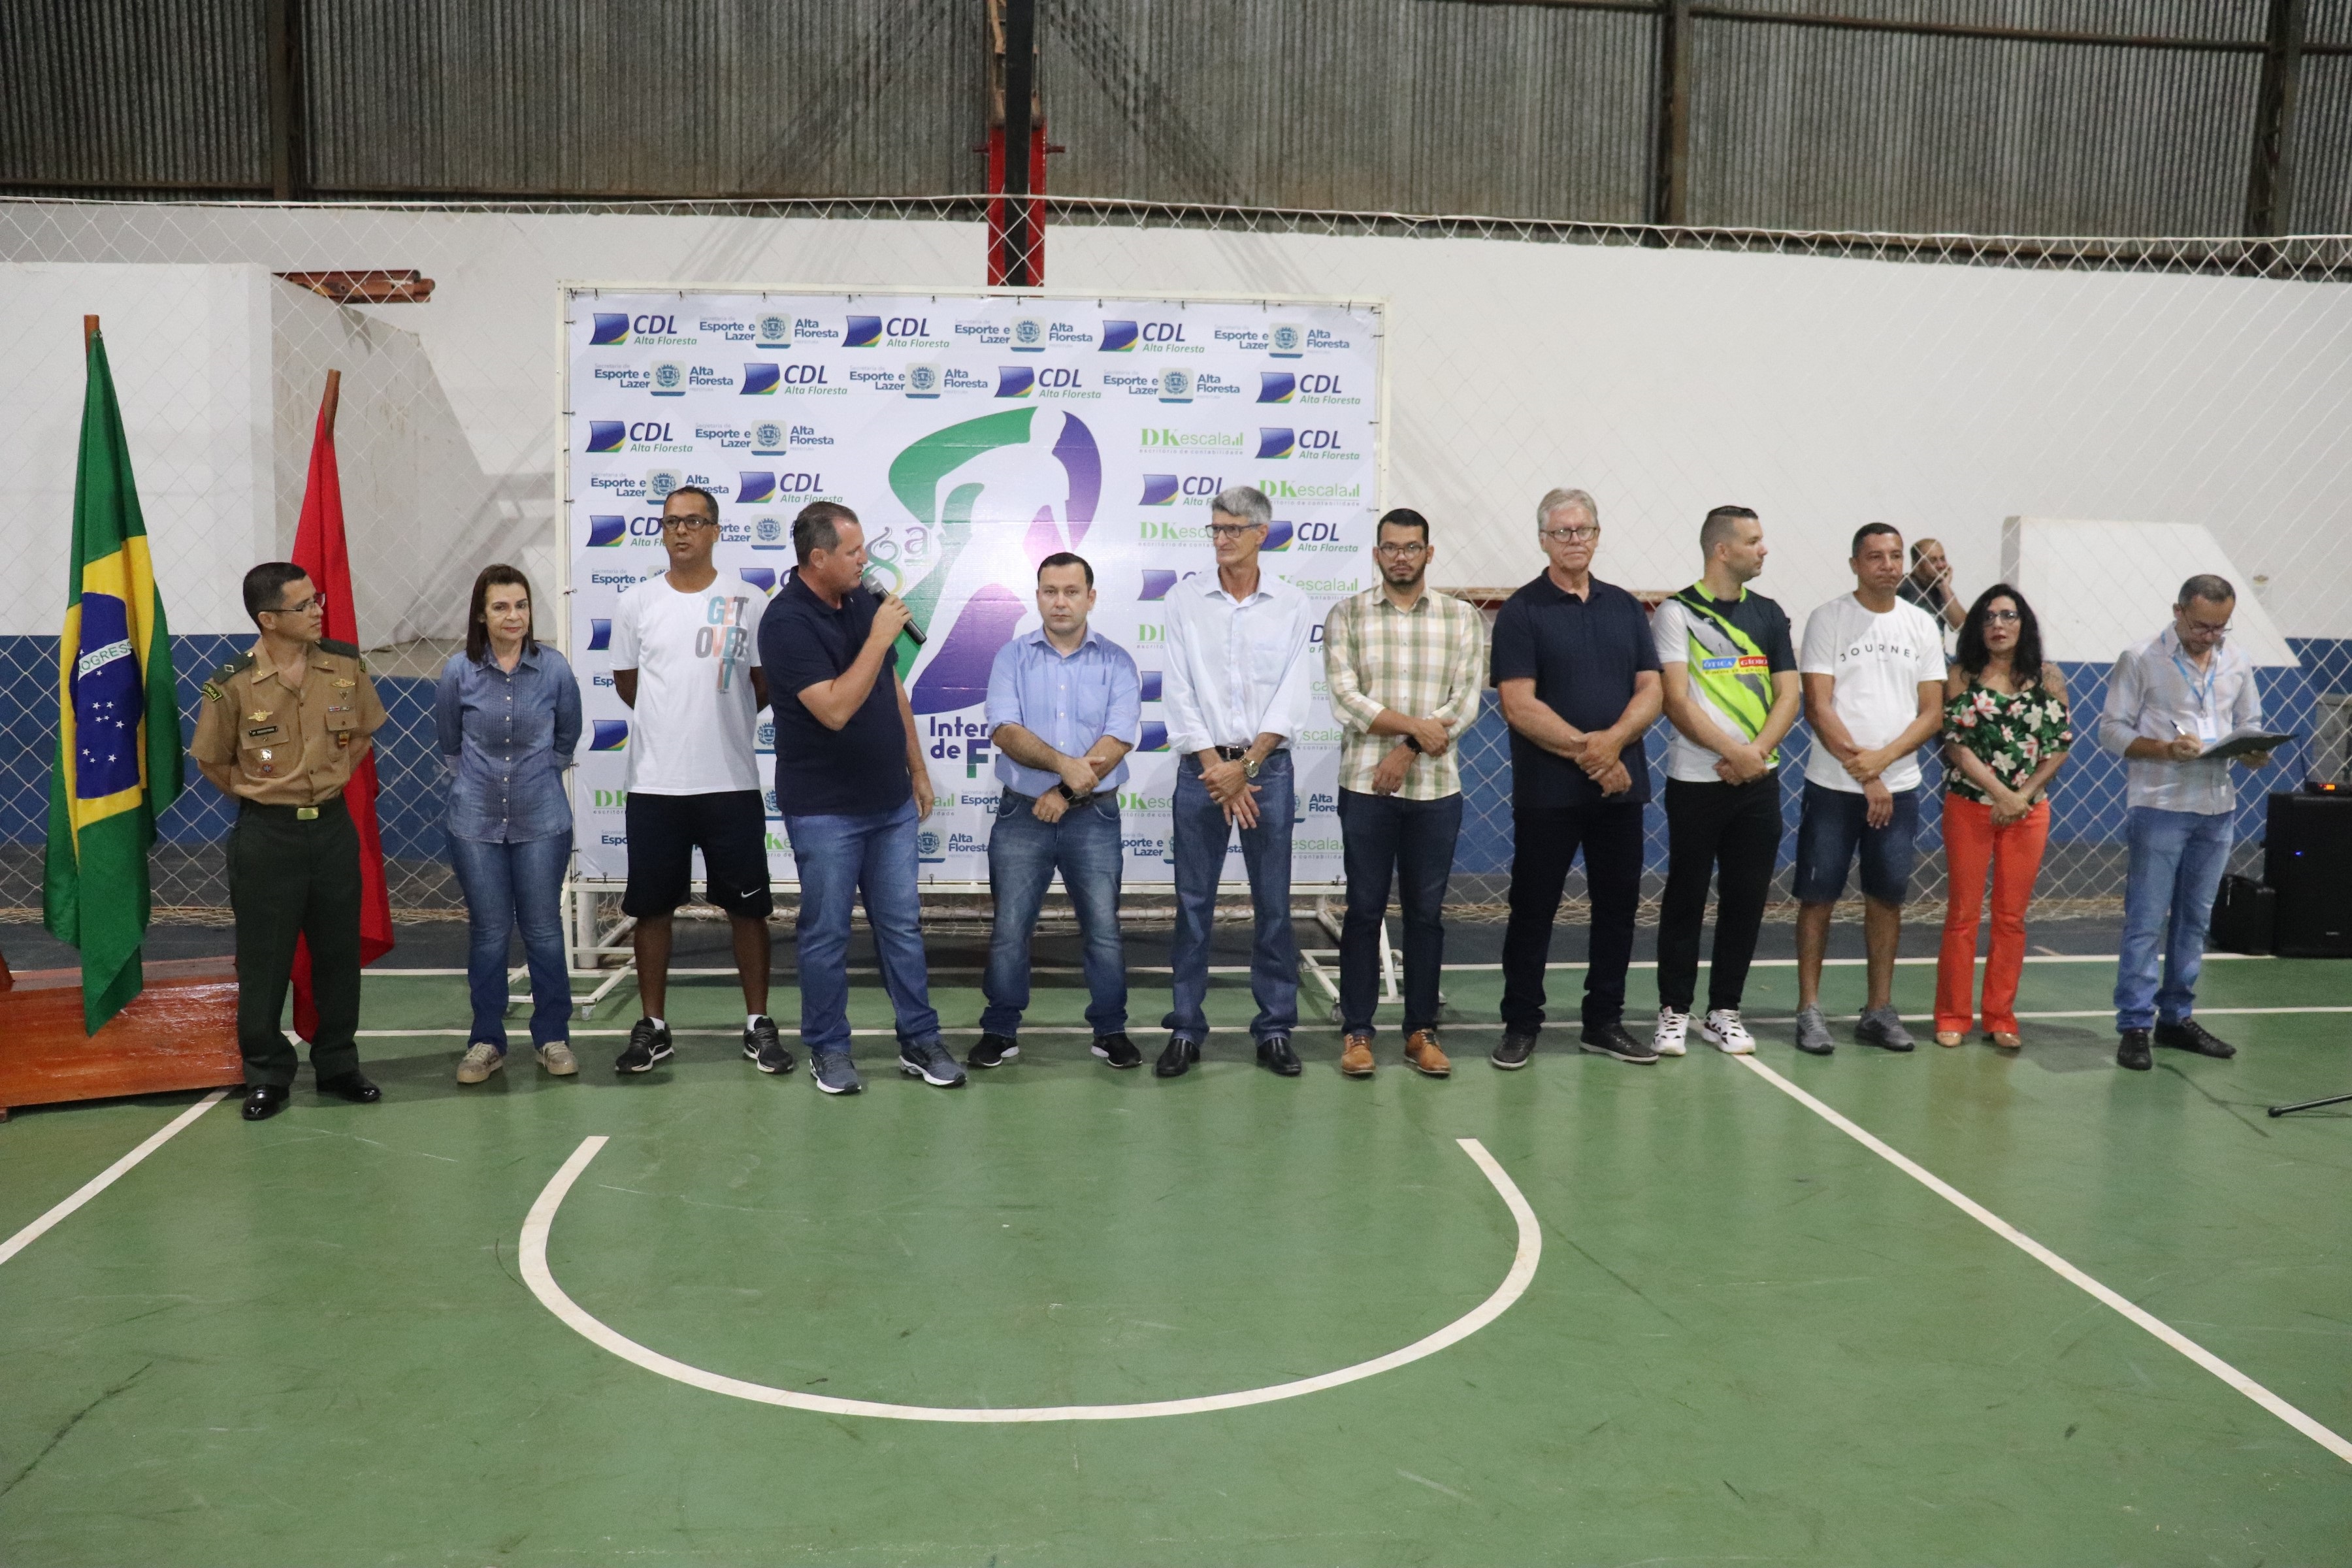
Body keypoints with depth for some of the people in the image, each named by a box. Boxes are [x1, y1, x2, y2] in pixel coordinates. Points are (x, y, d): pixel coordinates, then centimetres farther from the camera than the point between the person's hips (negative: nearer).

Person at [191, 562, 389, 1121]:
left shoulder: (347, 666, -4)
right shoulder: (233, 686, -13)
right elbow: (212, 762, 1)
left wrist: (329, 782, 6)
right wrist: (263, 798, 3)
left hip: (333, 827, 3)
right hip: (266, 834, -3)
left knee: (339, 952, 11)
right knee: (264, 960, 5)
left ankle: (338, 1064, 25)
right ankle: (266, 1075, 19)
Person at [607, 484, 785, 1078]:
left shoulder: (746, 600, -1)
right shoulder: (636, 603, 3)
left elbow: (765, 683, 5)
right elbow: (626, 681, 14)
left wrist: (721, 719, 7)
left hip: (732, 783, -1)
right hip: (654, 784, 1)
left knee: (747, 907, 6)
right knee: (652, 908, 8)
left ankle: (758, 1024, 18)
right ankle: (653, 1027, 20)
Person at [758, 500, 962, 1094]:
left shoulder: (865, 601, 5)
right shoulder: (787, 621, -17)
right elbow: (835, 709, -25)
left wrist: (917, 767, 15)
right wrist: (879, 639, -23)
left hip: (891, 800, 6)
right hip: (825, 810, -6)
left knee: (902, 925, 11)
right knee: (826, 933, 5)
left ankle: (919, 1041, 20)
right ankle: (828, 1049, 19)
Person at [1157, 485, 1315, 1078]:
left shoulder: (1292, 606, 2)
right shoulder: (1185, 599, 3)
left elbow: (1291, 699, -3)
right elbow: (1179, 693, -2)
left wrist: (1245, 767, -11)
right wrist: (1216, 769, -9)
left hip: (1267, 766, 0)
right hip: (1201, 766, 0)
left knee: (1273, 905, 4)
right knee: (1193, 904, 4)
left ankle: (1276, 1031, 14)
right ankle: (1185, 1031, 13)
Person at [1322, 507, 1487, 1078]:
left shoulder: (1462, 619, 5)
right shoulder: (1346, 616, 2)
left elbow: (1465, 704, -3)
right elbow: (1345, 698, -8)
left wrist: (1407, 749, -13)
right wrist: (1416, 725, -15)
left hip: (1436, 788, 1)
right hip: (1365, 786, -1)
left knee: (1427, 912, 8)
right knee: (1364, 908, 4)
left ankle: (1422, 1031, 18)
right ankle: (1357, 1031, 13)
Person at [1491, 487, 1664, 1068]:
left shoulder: (1625, 607, 11)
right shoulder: (1522, 611, -2)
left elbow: (1651, 690, 4)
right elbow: (1519, 705, -10)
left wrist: (1613, 741, -13)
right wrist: (1584, 750, -15)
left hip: (1621, 785, 4)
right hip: (1546, 789, -4)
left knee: (1618, 905, 9)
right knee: (1533, 907, 2)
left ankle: (1605, 1021, 21)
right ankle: (1521, 1024, 13)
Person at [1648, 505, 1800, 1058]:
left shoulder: (1769, 615, 11)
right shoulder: (1676, 613, -3)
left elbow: (1789, 695, 6)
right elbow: (1676, 701, -10)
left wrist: (1757, 752, -11)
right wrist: (1733, 752, -17)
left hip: (1758, 782, 4)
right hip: (1696, 780, -4)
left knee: (1747, 899, 7)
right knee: (1685, 898, 2)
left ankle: (1724, 1010, 17)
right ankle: (1674, 1009, 12)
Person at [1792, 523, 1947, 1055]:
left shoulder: (1922, 625, 7)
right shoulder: (1828, 619, -4)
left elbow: (1932, 714, 4)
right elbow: (1818, 708, -9)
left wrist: (1882, 758, -12)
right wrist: (1864, 776, -12)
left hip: (1898, 786, 3)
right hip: (1833, 786, -3)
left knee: (1887, 898, 8)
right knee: (1818, 896, -1)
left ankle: (1879, 1010, 18)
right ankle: (1809, 1009, 6)